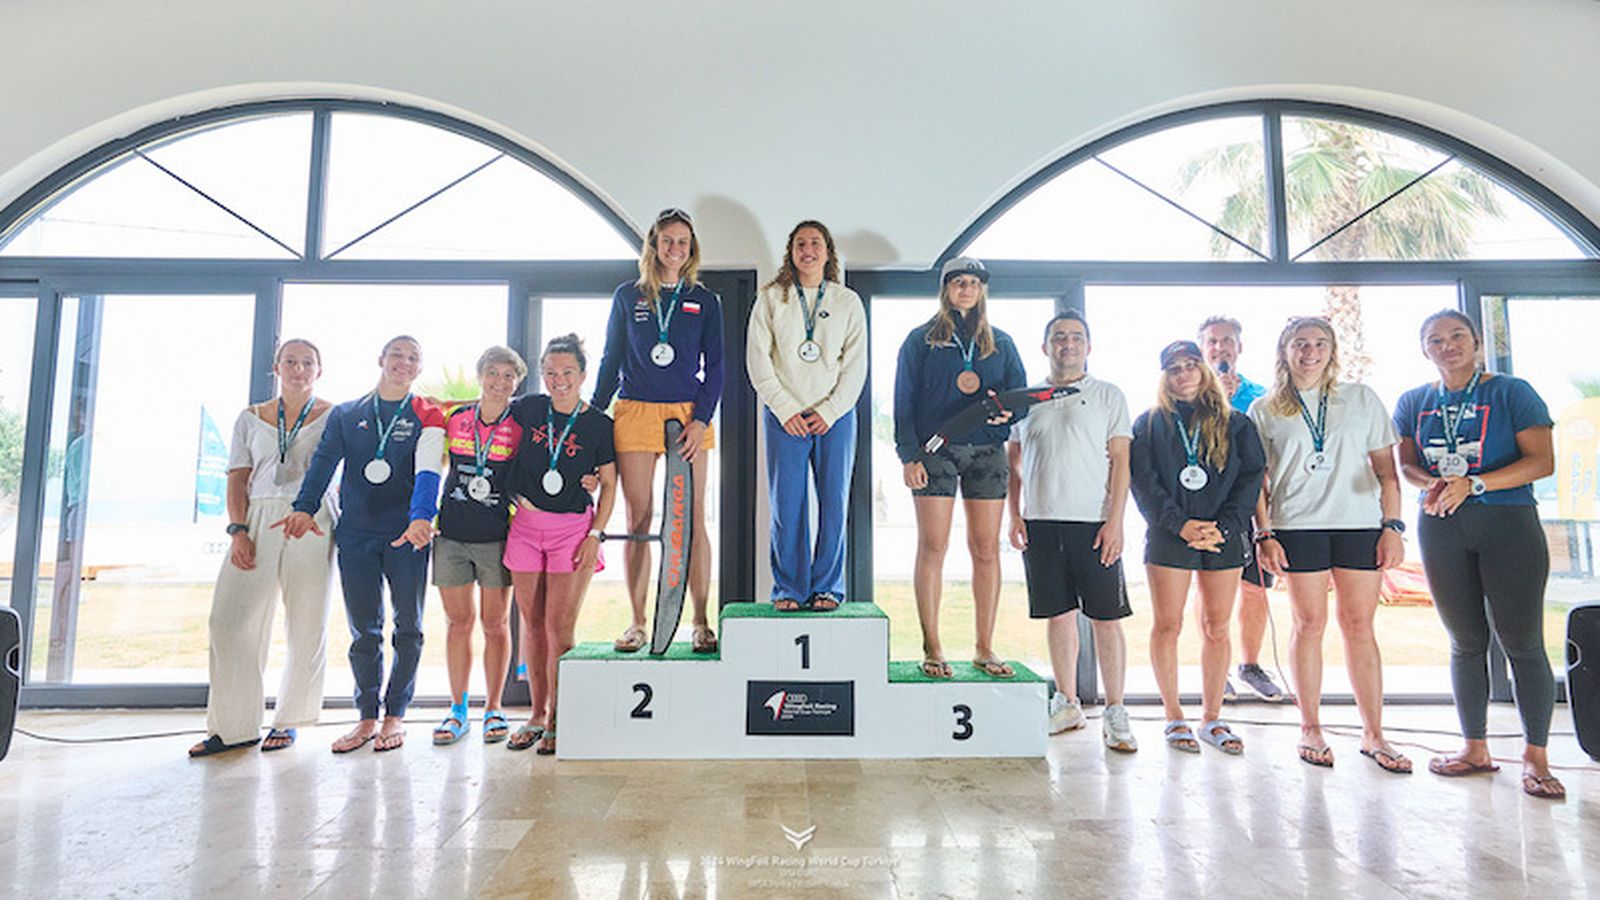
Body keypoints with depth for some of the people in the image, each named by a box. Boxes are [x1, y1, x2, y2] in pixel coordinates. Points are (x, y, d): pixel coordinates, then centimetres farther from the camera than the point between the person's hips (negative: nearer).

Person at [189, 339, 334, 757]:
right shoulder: (251, 418, 16)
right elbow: (238, 480, 11)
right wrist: (238, 530, -4)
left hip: (313, 522, -2)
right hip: (260, 520, 2)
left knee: (307, 625, 0)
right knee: (230, 619, -4)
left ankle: (288, 721, 15)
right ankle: (235, 726, 7)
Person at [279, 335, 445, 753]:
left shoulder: (427, 417, 4)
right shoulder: (345, 414, 13)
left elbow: (427, 473, -11)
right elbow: (324, 461, -1)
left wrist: (421, 518, -29)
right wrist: (305, 508, -18)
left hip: (408, 533, -2)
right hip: (355, 534, 2)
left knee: (408, 626, 3)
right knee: (363, 629, 6)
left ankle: (395, 715, 16)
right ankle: (368, 716, 17)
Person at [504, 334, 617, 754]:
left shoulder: (598, 425, -5)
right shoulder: (529, 409, 3)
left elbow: (609, 486, -1)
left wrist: (595, 535, -8)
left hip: (573, 528, -3)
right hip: (526, 526, 4)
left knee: (559, 627, -4)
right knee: (533, 625, 10)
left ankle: (556, 721, 11)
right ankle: (537, 714, 23)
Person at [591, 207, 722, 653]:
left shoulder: (705, 301, 9)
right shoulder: (628, 295, 10)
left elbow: (715, 367, 6)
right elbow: (611, 359, 12)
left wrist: (701, 420, -6)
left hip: (688, 415, 0)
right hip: (635, 414, 1)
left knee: (692, 520, -1)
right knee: (638, 519, 2)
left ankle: (700, 622, 7)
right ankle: (637, 622, 12)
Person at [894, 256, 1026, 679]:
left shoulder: (1000, 342, 16)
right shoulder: (922, 339, 9)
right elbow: (904, 400, 3)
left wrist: (1008, 409, -12)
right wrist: (910, 454, -7)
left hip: (986, 451, 3)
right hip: (935, 450, -2)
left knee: (986, 548, 2)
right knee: (933, 547, -4)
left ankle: (985, 649, 11)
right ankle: (932, 649, 4)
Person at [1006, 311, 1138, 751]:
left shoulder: (1108, 396, 6)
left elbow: (1120, 462, 1)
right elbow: (1013, 460, 15)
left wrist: (1115, 521, -8)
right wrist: (1014, 515, 5)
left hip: (1094, 523, -2)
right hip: (1041, 522, 3)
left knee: (1107, 618, 0)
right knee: (1058, 615, 9)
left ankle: (1114, 714, 11)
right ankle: (1067, 704, 22)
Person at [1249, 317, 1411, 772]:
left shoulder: (1362, 399, 11)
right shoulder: (1264, 410, 8)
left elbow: (1386, 468, 9)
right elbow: (1257, 479, 5)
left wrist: (1393, 526, 1)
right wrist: (1264, 534, -3)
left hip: (1361, 524, 1)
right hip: (1298, 527, -1)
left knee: (1359, 626, 3)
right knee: (1309, 623, 2)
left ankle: (1373, 734, 12)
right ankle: (1310, 729, 12)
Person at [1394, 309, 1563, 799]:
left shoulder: (1511, 392, 0)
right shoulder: (1412, 402, 10)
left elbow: (1542, 460, -7)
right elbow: (1405, 464, 9)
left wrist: (1473, 484, -20)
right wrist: (1431, 485, -13)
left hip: (1508, 524, -2)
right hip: (1441, 529, 3)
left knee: (1521, 642, -1)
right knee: (1466, 642, 8)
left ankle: (1535, 755, 12)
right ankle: (1475, 749, 17)